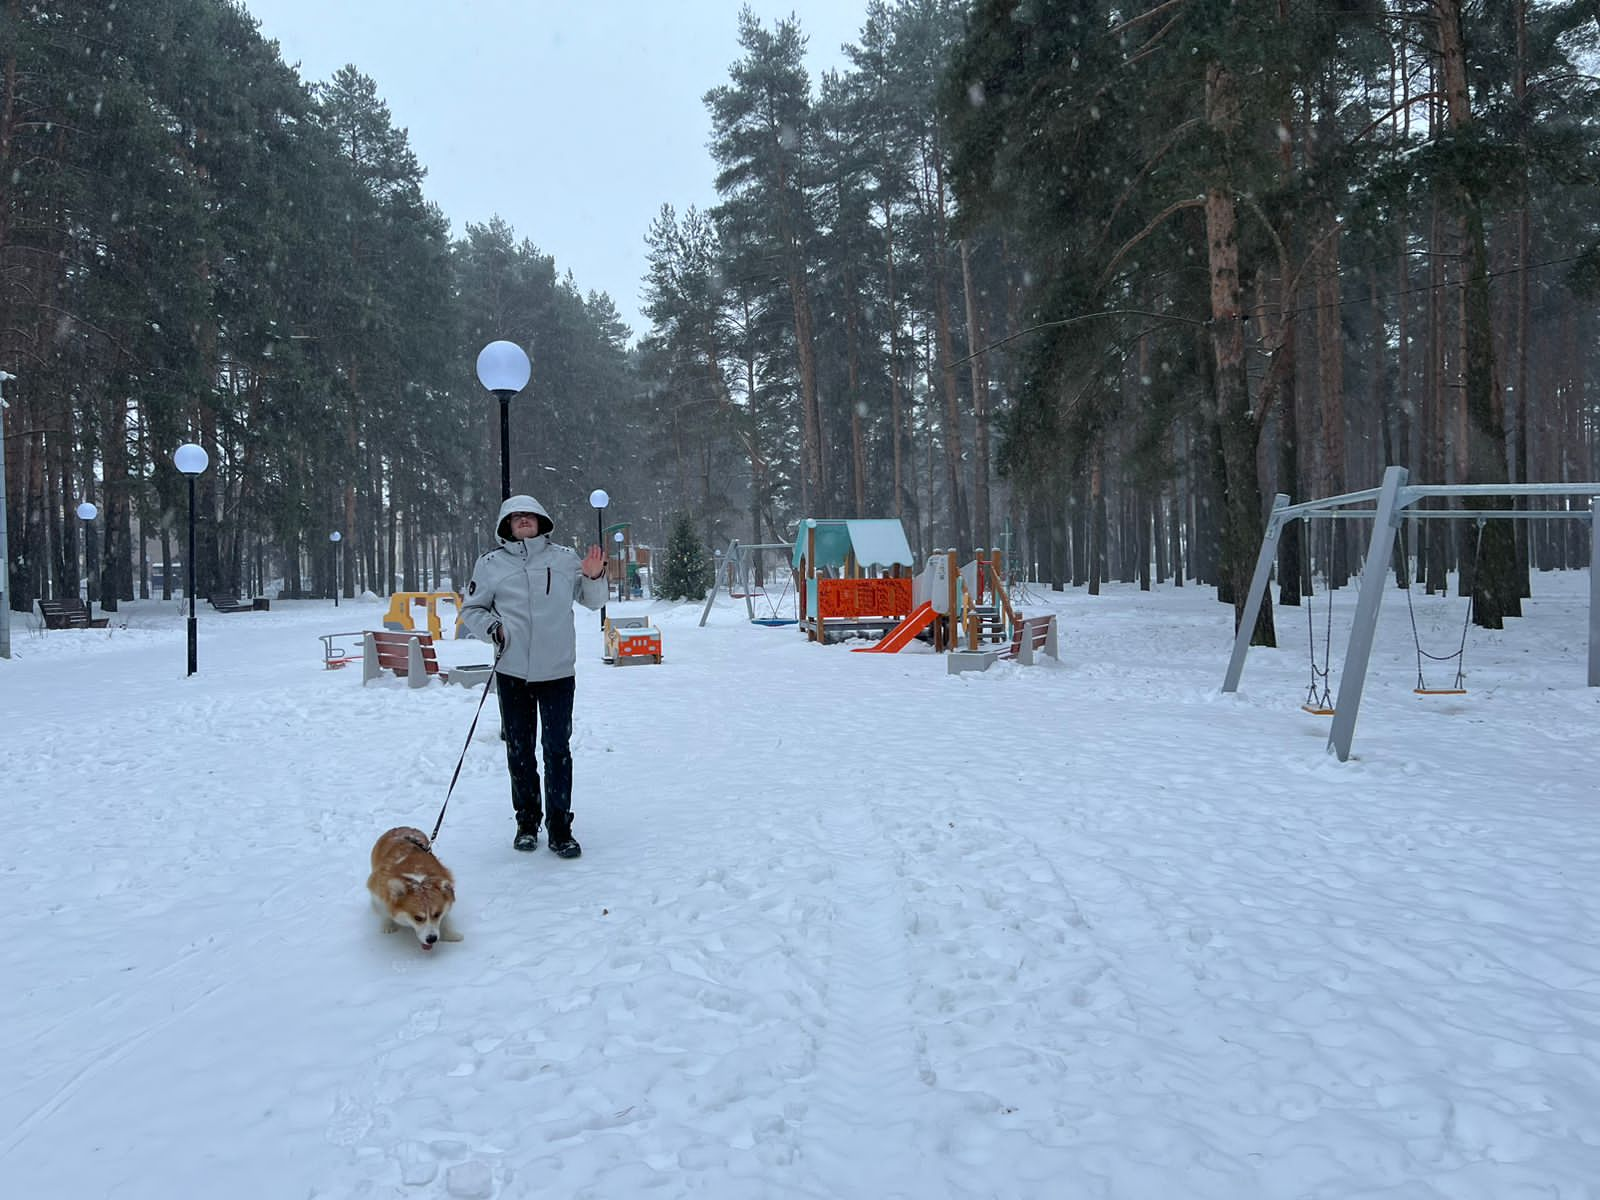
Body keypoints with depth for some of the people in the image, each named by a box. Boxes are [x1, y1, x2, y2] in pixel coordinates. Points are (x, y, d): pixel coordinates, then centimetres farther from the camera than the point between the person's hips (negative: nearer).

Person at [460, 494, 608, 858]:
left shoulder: (565, 559, 5)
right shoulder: (491, 564, 4)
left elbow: (593, 601, 13)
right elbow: (471, 609, 12)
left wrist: (594, 577, -7)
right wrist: (492, 628, -6)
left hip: (558, 671, -1)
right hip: (512, 672, 1)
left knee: (558, 749, 0)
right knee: (519, 750, 10)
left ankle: (559, 827, 8)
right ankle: (527, 821, 24)